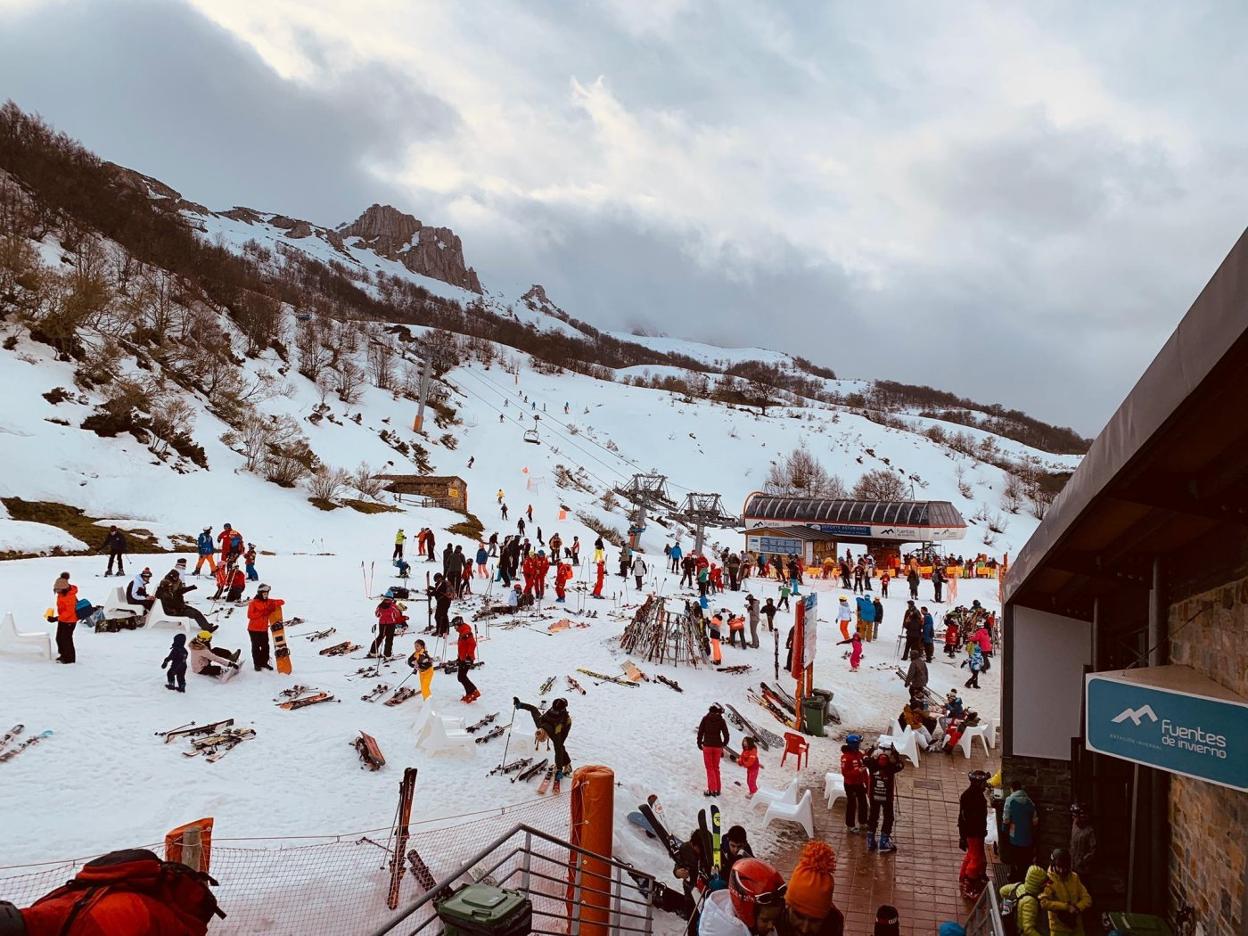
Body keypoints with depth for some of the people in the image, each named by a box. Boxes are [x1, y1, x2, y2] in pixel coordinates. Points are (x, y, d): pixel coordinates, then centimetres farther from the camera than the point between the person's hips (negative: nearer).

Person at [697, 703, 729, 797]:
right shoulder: (721, 720, -2)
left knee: (709, 768, 3)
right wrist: (723, 745, 14)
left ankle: (712, 789, -6)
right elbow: (726, 735, -3)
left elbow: (700, 732, -4)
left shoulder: (705, 718, -3)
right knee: (716, 768, 15)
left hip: (707, 746, -2)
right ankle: (717, 789, 16)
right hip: (718, 746, 2)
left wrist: (699, 743, 9)